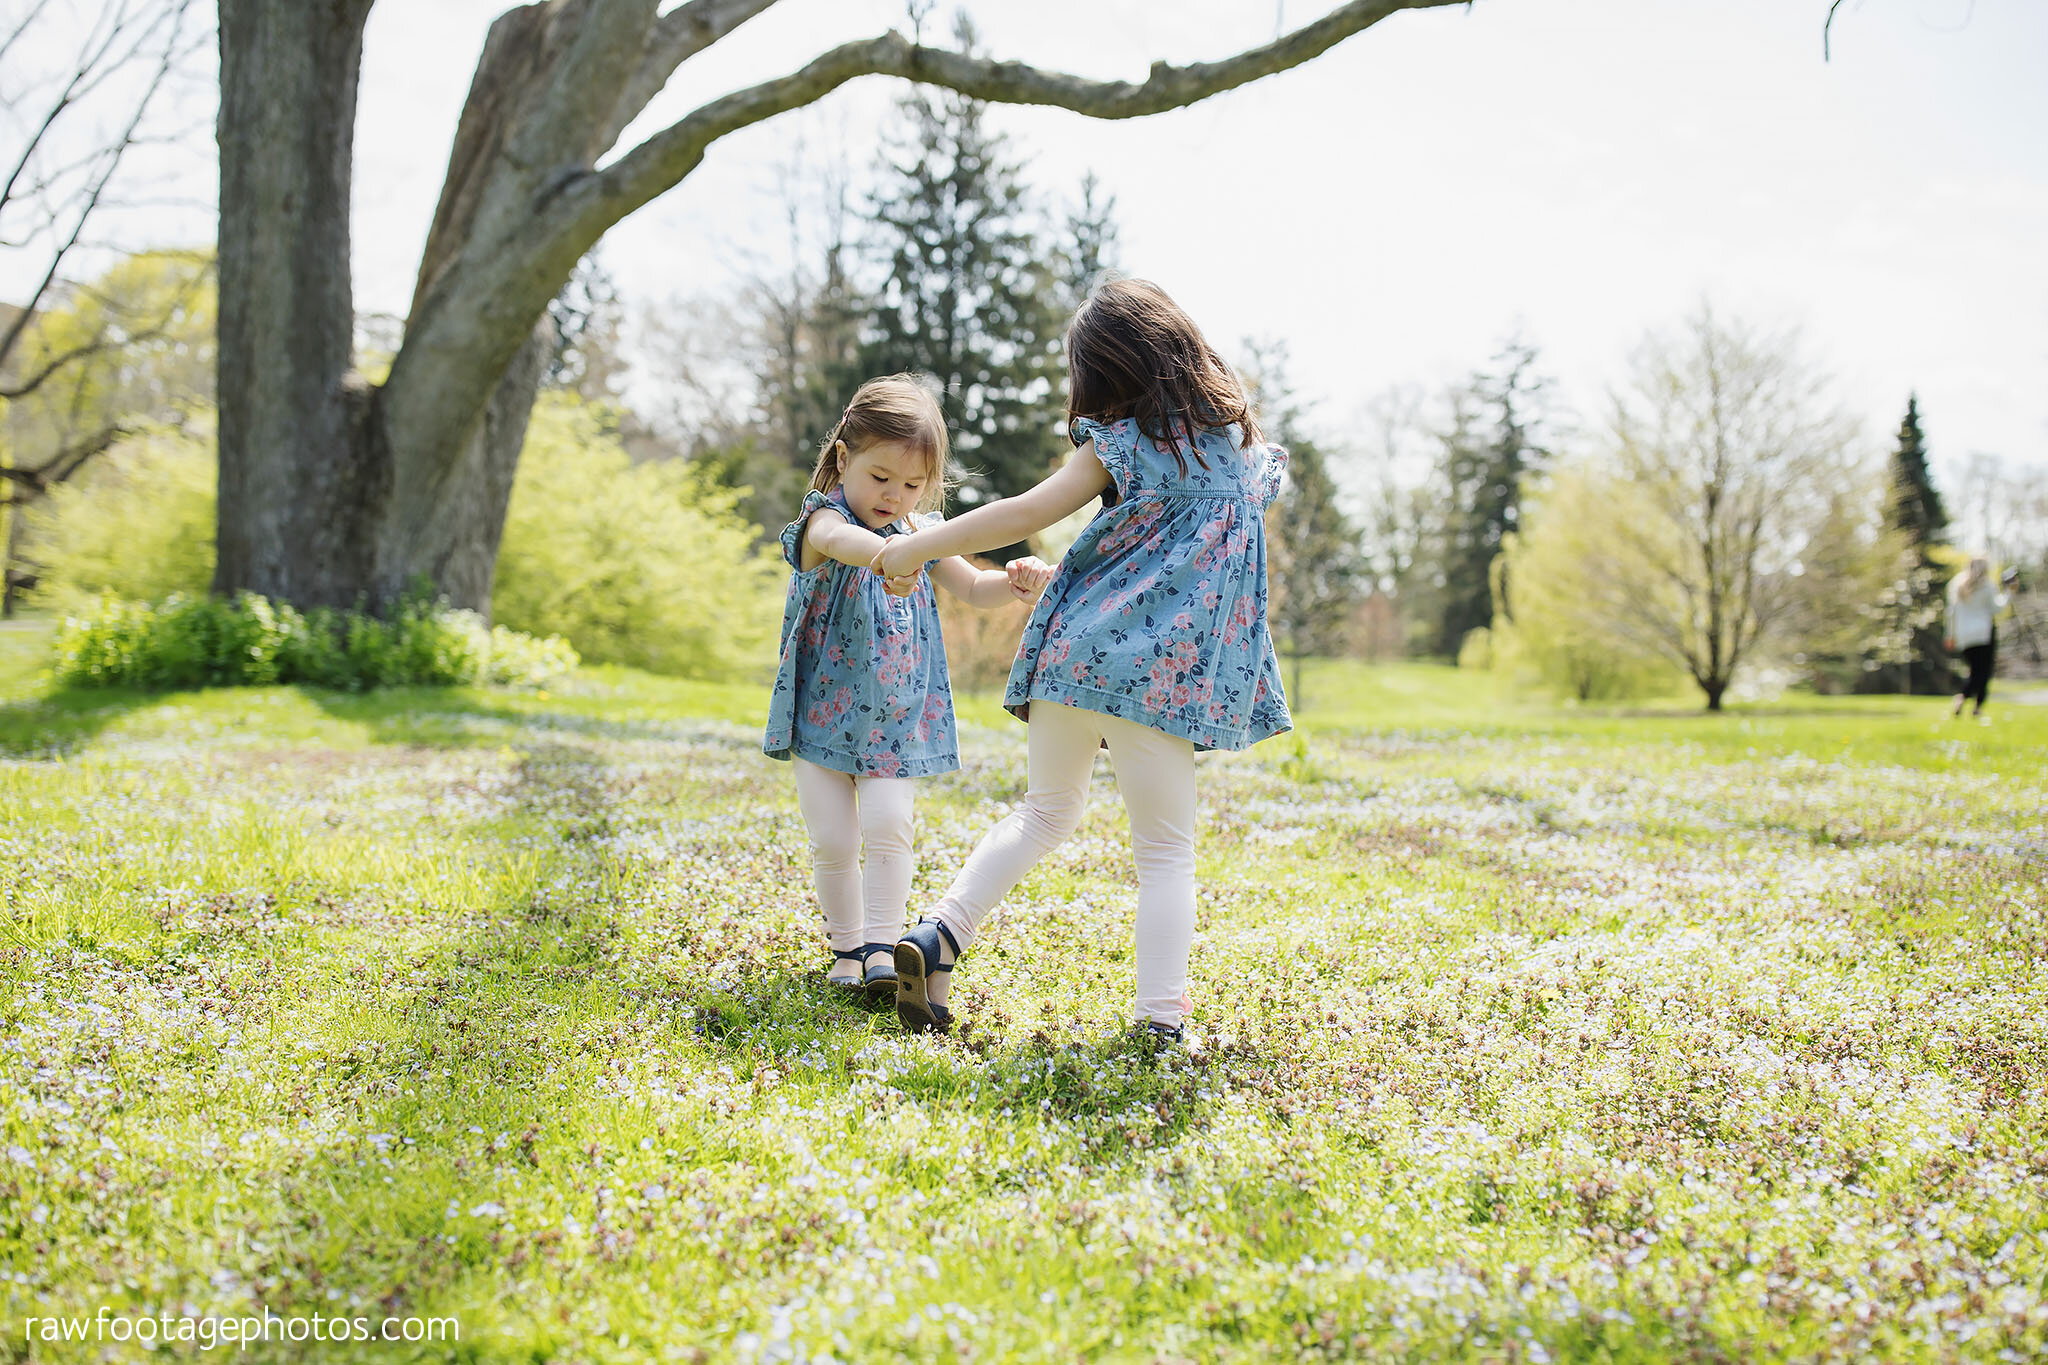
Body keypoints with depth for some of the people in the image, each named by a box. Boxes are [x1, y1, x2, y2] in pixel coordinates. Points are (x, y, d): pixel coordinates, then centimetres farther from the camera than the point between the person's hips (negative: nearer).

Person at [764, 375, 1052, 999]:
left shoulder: (920, 533, 3)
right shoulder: (822, 520, -14)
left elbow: (971, 587, 13)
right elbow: (835, 538, -40)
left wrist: (1014, 581, -12)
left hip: (894, 715, 3)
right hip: (823, 709, -3)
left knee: (889, 828, -12)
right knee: (833, 841, 1)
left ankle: (881, 947, -4)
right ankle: (846, 947, 18)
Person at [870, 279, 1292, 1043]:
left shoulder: (1121, 445, 2)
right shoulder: (1237, 441, 13)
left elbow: (1026, 513, -5)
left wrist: (919, 547, 1)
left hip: (1073, 650, 1)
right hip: (1163, 670, 0)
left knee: (1046, 812, 19)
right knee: (1165, 851, 6)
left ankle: (940, 933, 7)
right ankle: (1160, 1020, -2)